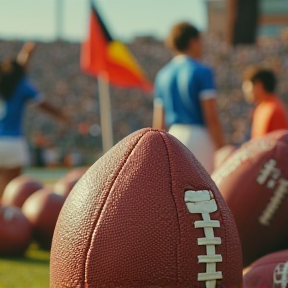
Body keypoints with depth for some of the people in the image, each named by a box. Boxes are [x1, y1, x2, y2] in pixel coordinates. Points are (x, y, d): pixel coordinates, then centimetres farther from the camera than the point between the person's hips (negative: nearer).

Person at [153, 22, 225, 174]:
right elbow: (211, 117, -12)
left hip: (173, 135, 6)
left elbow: (158, 123, 12)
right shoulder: (202, 71, -6)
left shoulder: (163, 75, 12)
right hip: (199, 137, -6)